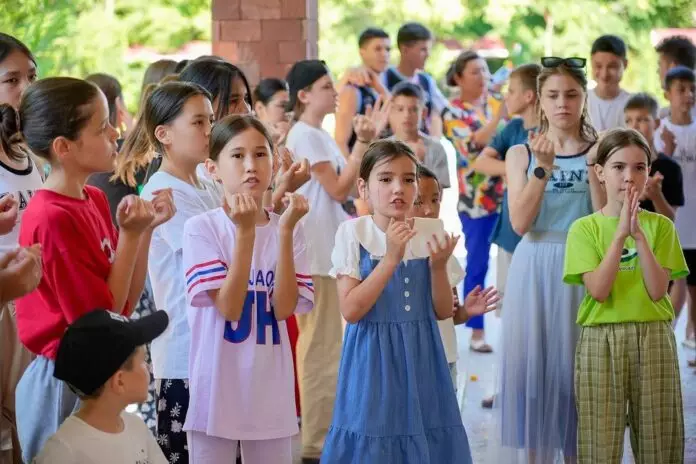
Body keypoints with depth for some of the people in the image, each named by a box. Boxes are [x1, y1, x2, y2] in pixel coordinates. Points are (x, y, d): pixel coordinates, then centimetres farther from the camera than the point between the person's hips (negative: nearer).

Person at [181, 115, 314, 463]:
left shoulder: (289, 230, 2)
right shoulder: (201, 228, -8)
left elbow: (284, 308, -9)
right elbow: (228, 307, -16)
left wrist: (285, 230, -16)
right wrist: (246, 230, -23)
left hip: (270, 389, 3)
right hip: (217, 388, -3)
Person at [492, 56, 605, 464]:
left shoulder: (599, 152, 3)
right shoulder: (521, 154, 4)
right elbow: (520, 223, -8)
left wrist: (593, 165, -15)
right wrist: (543, 168, -16)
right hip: (534, 270, 1)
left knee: (576, 367, 1)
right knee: (531, 362, 1)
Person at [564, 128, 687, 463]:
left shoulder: (660, 226, 5)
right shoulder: (584, 228, 0)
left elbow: (657, 291, -7)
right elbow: (598, 291, -12)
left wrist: (639, 235, -15)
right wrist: (620, 233, -17)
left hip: (653, 339, 2)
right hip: (601, 340, -1)